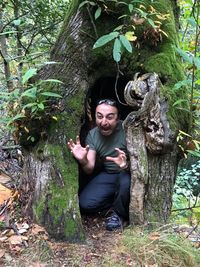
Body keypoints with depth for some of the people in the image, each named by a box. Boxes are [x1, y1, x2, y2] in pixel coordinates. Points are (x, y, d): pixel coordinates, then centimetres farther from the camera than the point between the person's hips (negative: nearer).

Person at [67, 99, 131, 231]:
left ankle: (119, 214, -7)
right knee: (85, 204, -13)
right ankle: (119, 200, 11)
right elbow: (90, 169, -11)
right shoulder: (93, 134, -8)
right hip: (108, 175, 4)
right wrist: (83, 161, -35)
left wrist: (127, 165, -47)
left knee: (126, 182, -38)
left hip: (128, 173, -4)